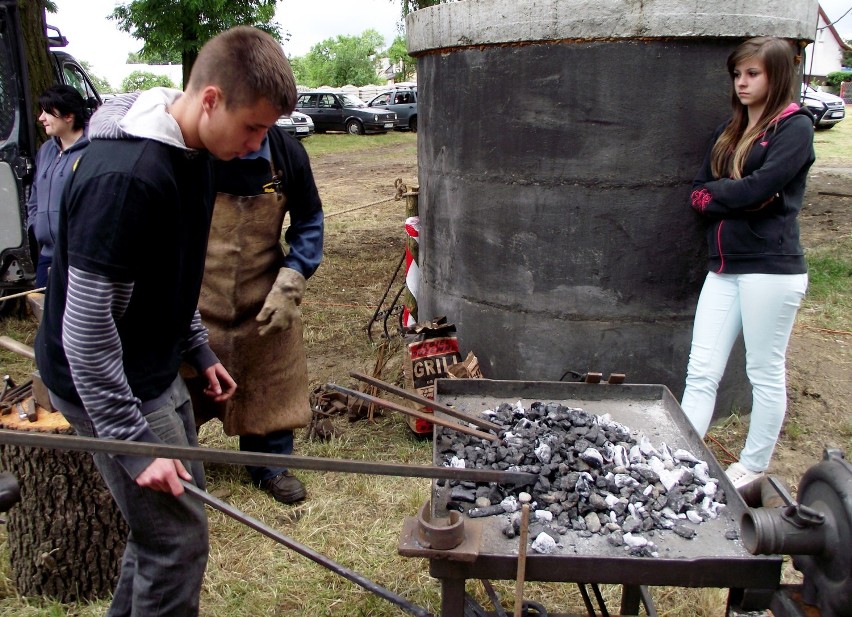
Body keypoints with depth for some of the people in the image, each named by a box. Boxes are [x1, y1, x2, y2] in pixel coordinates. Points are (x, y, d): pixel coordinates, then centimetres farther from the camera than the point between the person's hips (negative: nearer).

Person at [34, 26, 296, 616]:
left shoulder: (190, 148, 1)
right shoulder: (125, 177, -30)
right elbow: (85, 330, -26)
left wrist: (199, 350, 16)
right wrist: (134, 444, -22)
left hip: (155, 371, 9)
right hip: (106, 384, -9)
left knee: (170, 511, 21)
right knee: (179, 536, -2)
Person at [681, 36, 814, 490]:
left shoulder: (795, 127, -4)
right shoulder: (730, 130, 17)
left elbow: (760, 186, -19)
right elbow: (699, 192, 9)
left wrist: (714, 194, -3)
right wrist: (736, 195, -9)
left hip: (771, 269, -6)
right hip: (724, 267, 7)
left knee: (765, 373, 6)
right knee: (701, 371, 4)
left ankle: (754, 467, 21)